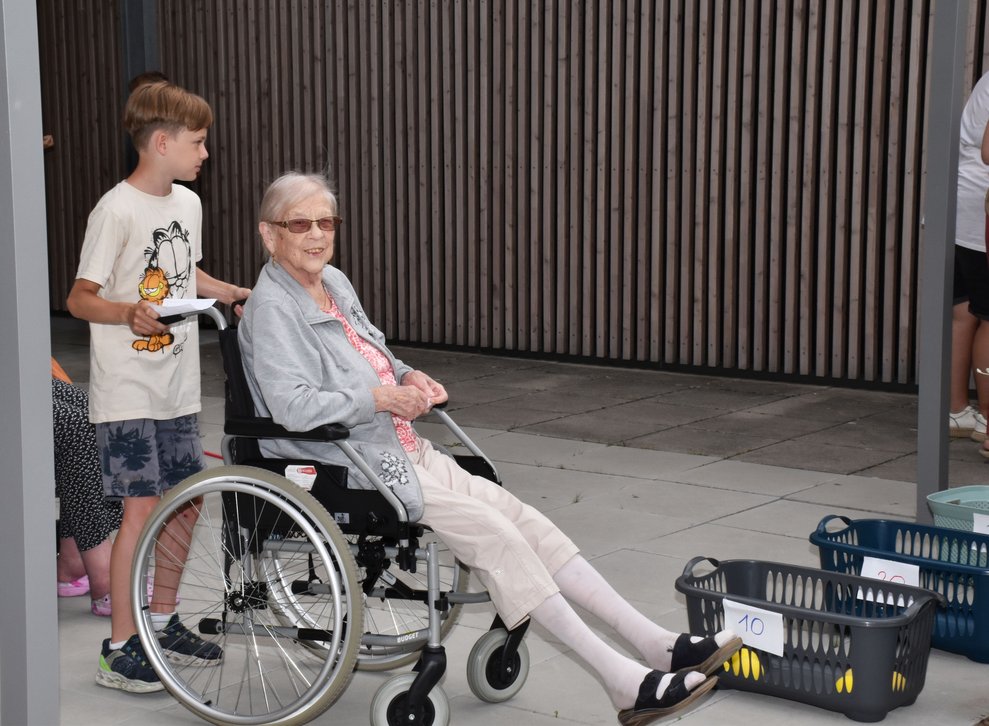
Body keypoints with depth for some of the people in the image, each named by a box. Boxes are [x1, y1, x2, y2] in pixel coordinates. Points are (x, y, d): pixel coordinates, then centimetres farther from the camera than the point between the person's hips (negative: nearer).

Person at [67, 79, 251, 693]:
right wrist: (130, 311, -33)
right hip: (128, 394, -8)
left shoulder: (188, 203, 9)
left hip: (179, 389, 8)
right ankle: (121, 649, 2)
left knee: (186, 506, 12)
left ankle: (164, 621, 29)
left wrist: (238, 293, 13)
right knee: (142, 510, -8)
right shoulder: (118, 210, -15)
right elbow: (80, 297, -16)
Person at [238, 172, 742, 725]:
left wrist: (407, 376, 8)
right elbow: (291, 405, -24)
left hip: (406, 451, 9)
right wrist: (379, 397, -19)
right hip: (354, 473, -8)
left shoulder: (335, 283, 14)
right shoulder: (272, 308, -12)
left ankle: (657, 645, -9)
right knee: (492, 533, -20)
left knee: (518, 516, -6)